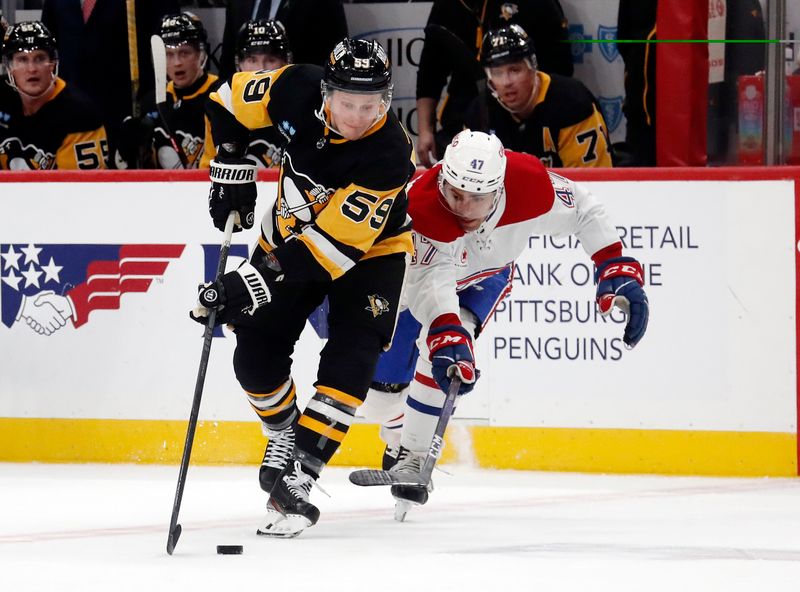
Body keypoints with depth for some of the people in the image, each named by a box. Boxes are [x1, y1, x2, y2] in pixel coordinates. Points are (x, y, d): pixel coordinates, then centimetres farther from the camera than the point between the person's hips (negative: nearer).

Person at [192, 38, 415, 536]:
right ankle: (283, 435, 28)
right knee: (257, 353, 0)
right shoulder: (298, 91, -24)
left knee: (350, 360, -21)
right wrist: (232, 171, -10)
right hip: (292, 229, 4)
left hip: (372, 250, -4)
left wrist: (258, 283, -43)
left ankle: (297, 478, -22)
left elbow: (336, 244, -39)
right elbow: (231, 102, -3)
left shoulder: (389, 156, -36)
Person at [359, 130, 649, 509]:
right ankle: (398, 432, 36)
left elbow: (582, 211, -16)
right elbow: (432, 282, -57)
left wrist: (617, 270, -22)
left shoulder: (528, 183, -34)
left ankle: (412, 456, -9)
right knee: (379, 396, -2)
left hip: (483, 277, 2)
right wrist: (446, 335, -73)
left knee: (446, 347, -27)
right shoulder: (422, 205, -45)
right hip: (410, 273, -2)